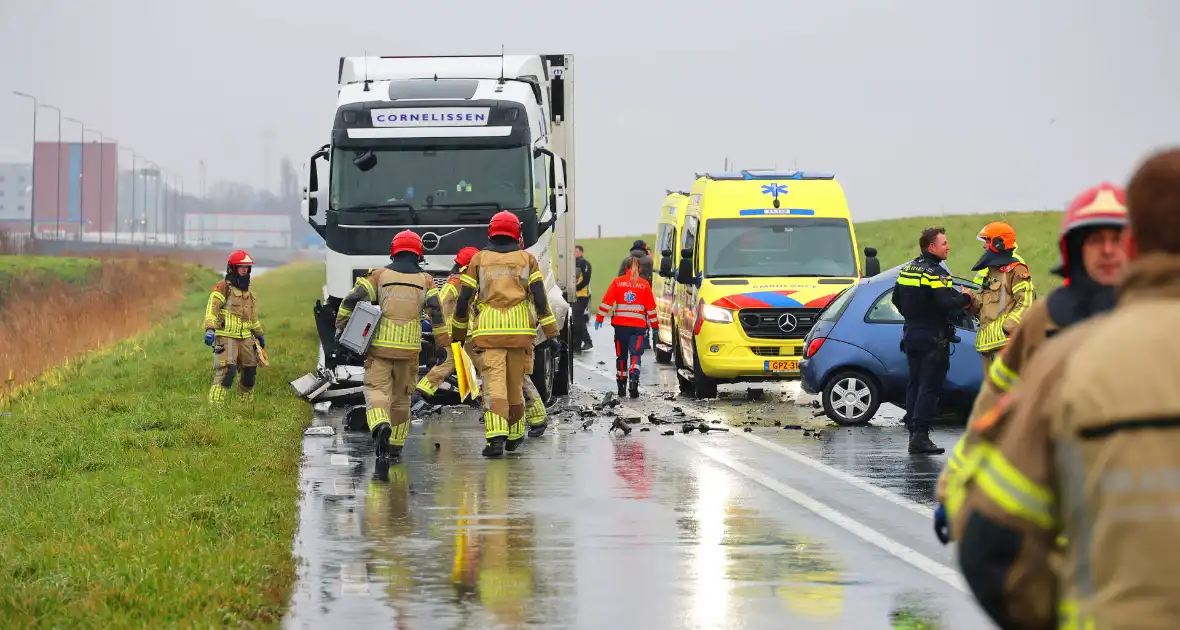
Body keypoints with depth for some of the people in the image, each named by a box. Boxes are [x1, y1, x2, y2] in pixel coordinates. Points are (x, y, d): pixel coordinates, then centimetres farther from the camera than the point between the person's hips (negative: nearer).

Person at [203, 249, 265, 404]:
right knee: (227, 370, -19)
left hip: (245, 338, 8)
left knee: (250, 371, 11)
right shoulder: (223, 287, -6)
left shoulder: (248, 291, 19)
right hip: (226, 337, -8)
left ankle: (247, 401, 26)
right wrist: (209, 329, -30)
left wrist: (259, 334, 34)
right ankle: (215, 404, -21)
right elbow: (212, 308, -17)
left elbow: (253, 316, 31)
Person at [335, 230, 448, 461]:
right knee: (401, 396, 14)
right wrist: (445, 343, 2)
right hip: (409, 347, 2)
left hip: (380, 346, -2)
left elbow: (352, 299, -4)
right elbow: (436, 312, -3)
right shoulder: (425, 280, 6)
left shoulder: (379, 275, 3)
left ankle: (380, 425, -35)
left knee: (377, 389, -4)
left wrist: (340, 327, 6)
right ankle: (395, 448, 19)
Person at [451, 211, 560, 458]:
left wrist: (458, 332, 18)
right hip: (520, 329, 1)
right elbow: (539, 297, 0)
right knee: (516, 382, 13)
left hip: (489, 330, -1)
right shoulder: (527, 259, 7)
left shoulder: (479, 259, 8)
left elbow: (464, 299, 7)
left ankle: (496, 437, -24)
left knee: (494, 382, -9)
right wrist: (550, 332, 2)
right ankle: (514, 435, 26)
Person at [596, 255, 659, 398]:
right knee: (635, 353, -4)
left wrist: (599, 318, 3)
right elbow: (651, 306, 4)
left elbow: (607, 301, -1)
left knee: (621, 355, 12)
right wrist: (654, 325, 12)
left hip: (620, 324, 1)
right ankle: (634, 378, -29)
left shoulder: (617, 282, 3)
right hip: (638, 325, -1)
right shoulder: (644, 284, 1)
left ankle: (621, 385, 16)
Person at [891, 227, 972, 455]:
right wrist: (965, 298, -9)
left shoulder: (907, 269, 11)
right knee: (929, 387, -6)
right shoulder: (935, 273, -17)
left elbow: (897, 299, 18)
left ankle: (914, 434, 15)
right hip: (933, 339, -9)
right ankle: (920, 436, -11)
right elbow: (946, 303, -27)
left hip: (912, 334, 9)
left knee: (915, 385, 13)